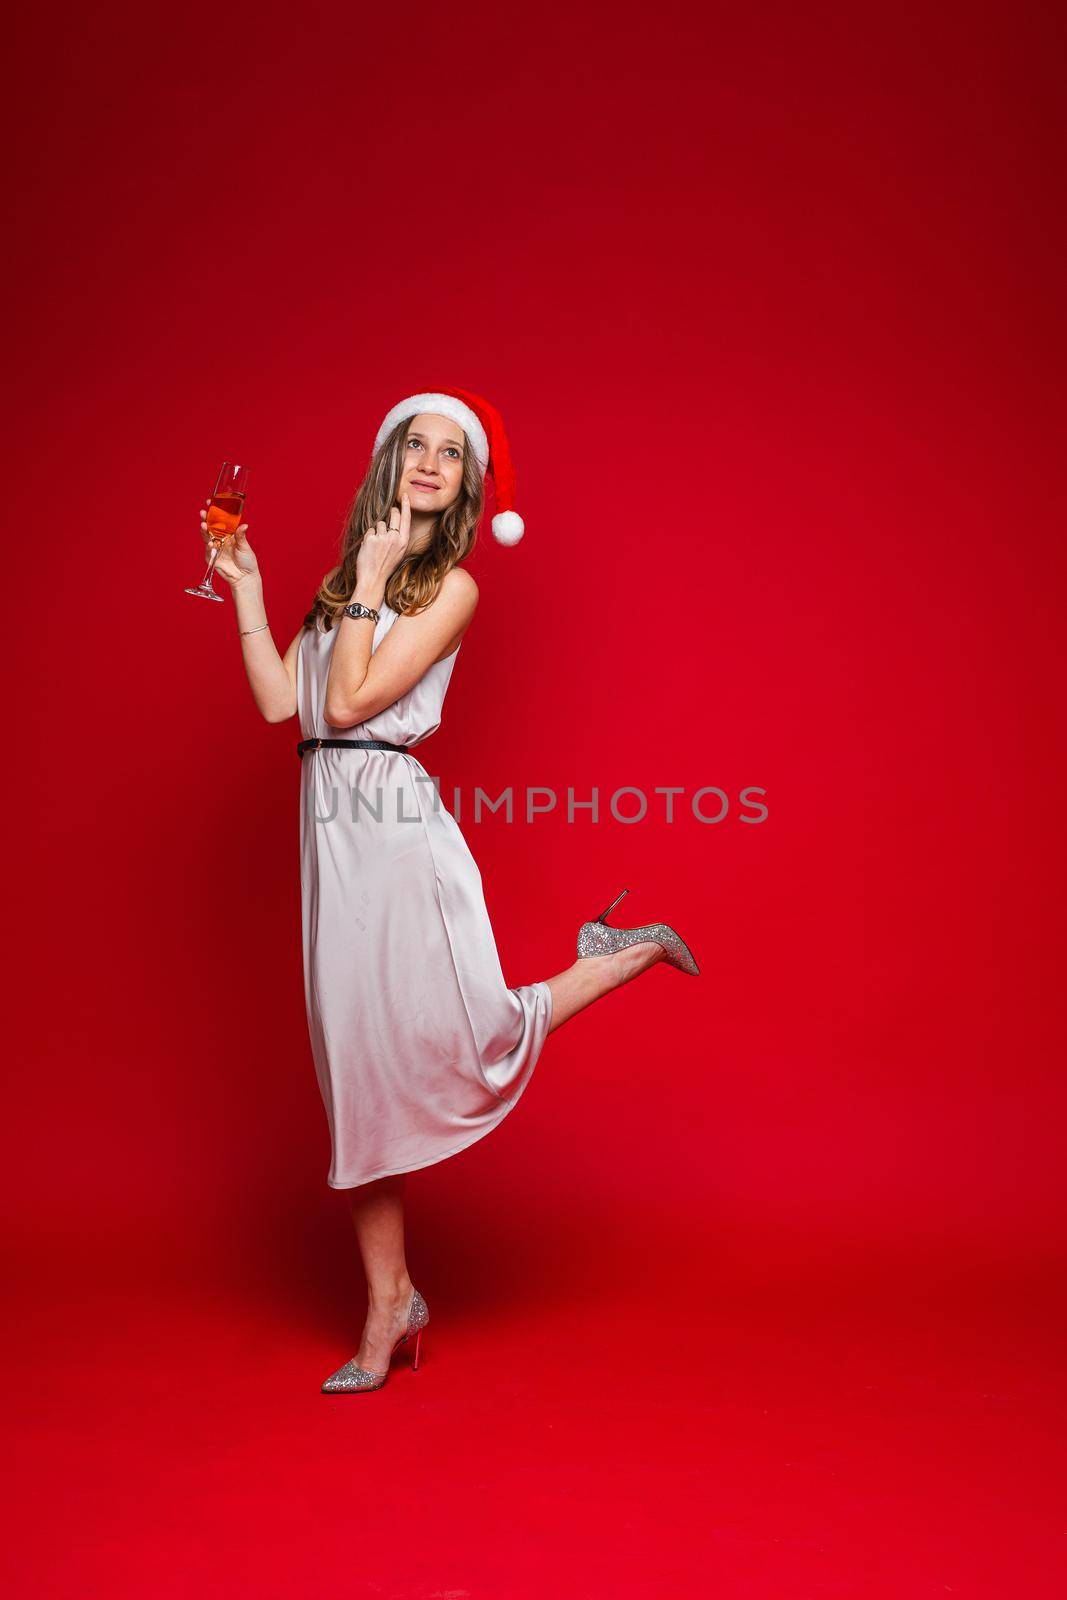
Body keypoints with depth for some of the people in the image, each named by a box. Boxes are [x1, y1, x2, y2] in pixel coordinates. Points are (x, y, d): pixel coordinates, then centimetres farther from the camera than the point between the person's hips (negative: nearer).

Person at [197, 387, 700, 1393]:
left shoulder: (451, 585, -4)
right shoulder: (348, 577, 16)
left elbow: (350, 701, -13)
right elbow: (280, 700, 8)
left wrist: (371, 580, -7)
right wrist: (244, 585, 10)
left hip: (397, 827, -6)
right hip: (332, 829, 6)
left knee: (471, 1037, -7)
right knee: (354, 1061, 8)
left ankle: (626, 954, 21)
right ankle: (389, 1301, 21)